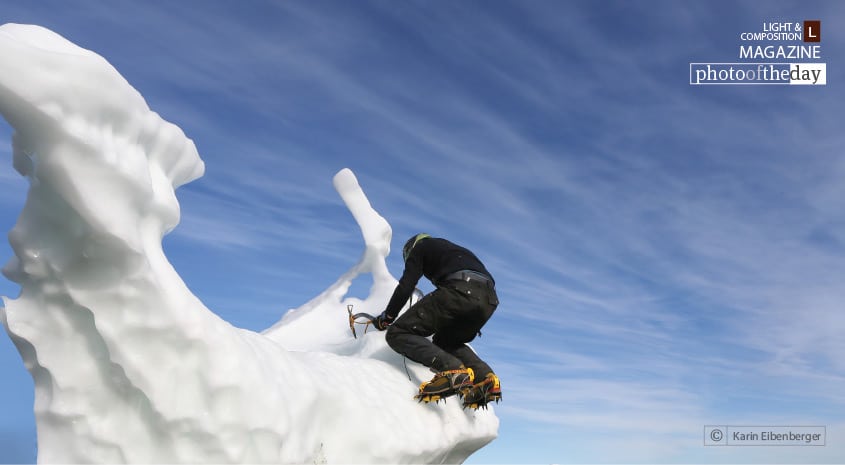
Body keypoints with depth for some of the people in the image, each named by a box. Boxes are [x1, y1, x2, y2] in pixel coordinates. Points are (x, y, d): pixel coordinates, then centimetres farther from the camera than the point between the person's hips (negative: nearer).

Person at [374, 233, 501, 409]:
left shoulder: (420, 247, 23)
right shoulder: (455, 249, 42)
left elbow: (406, 285, 10)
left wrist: (387, 316, 18)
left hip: (459, 292, -8)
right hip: (489, 300, 8)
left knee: (398, 333, -3)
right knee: (446, 341, 29)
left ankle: (452, 370, -26)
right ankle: (485, 377, 3)